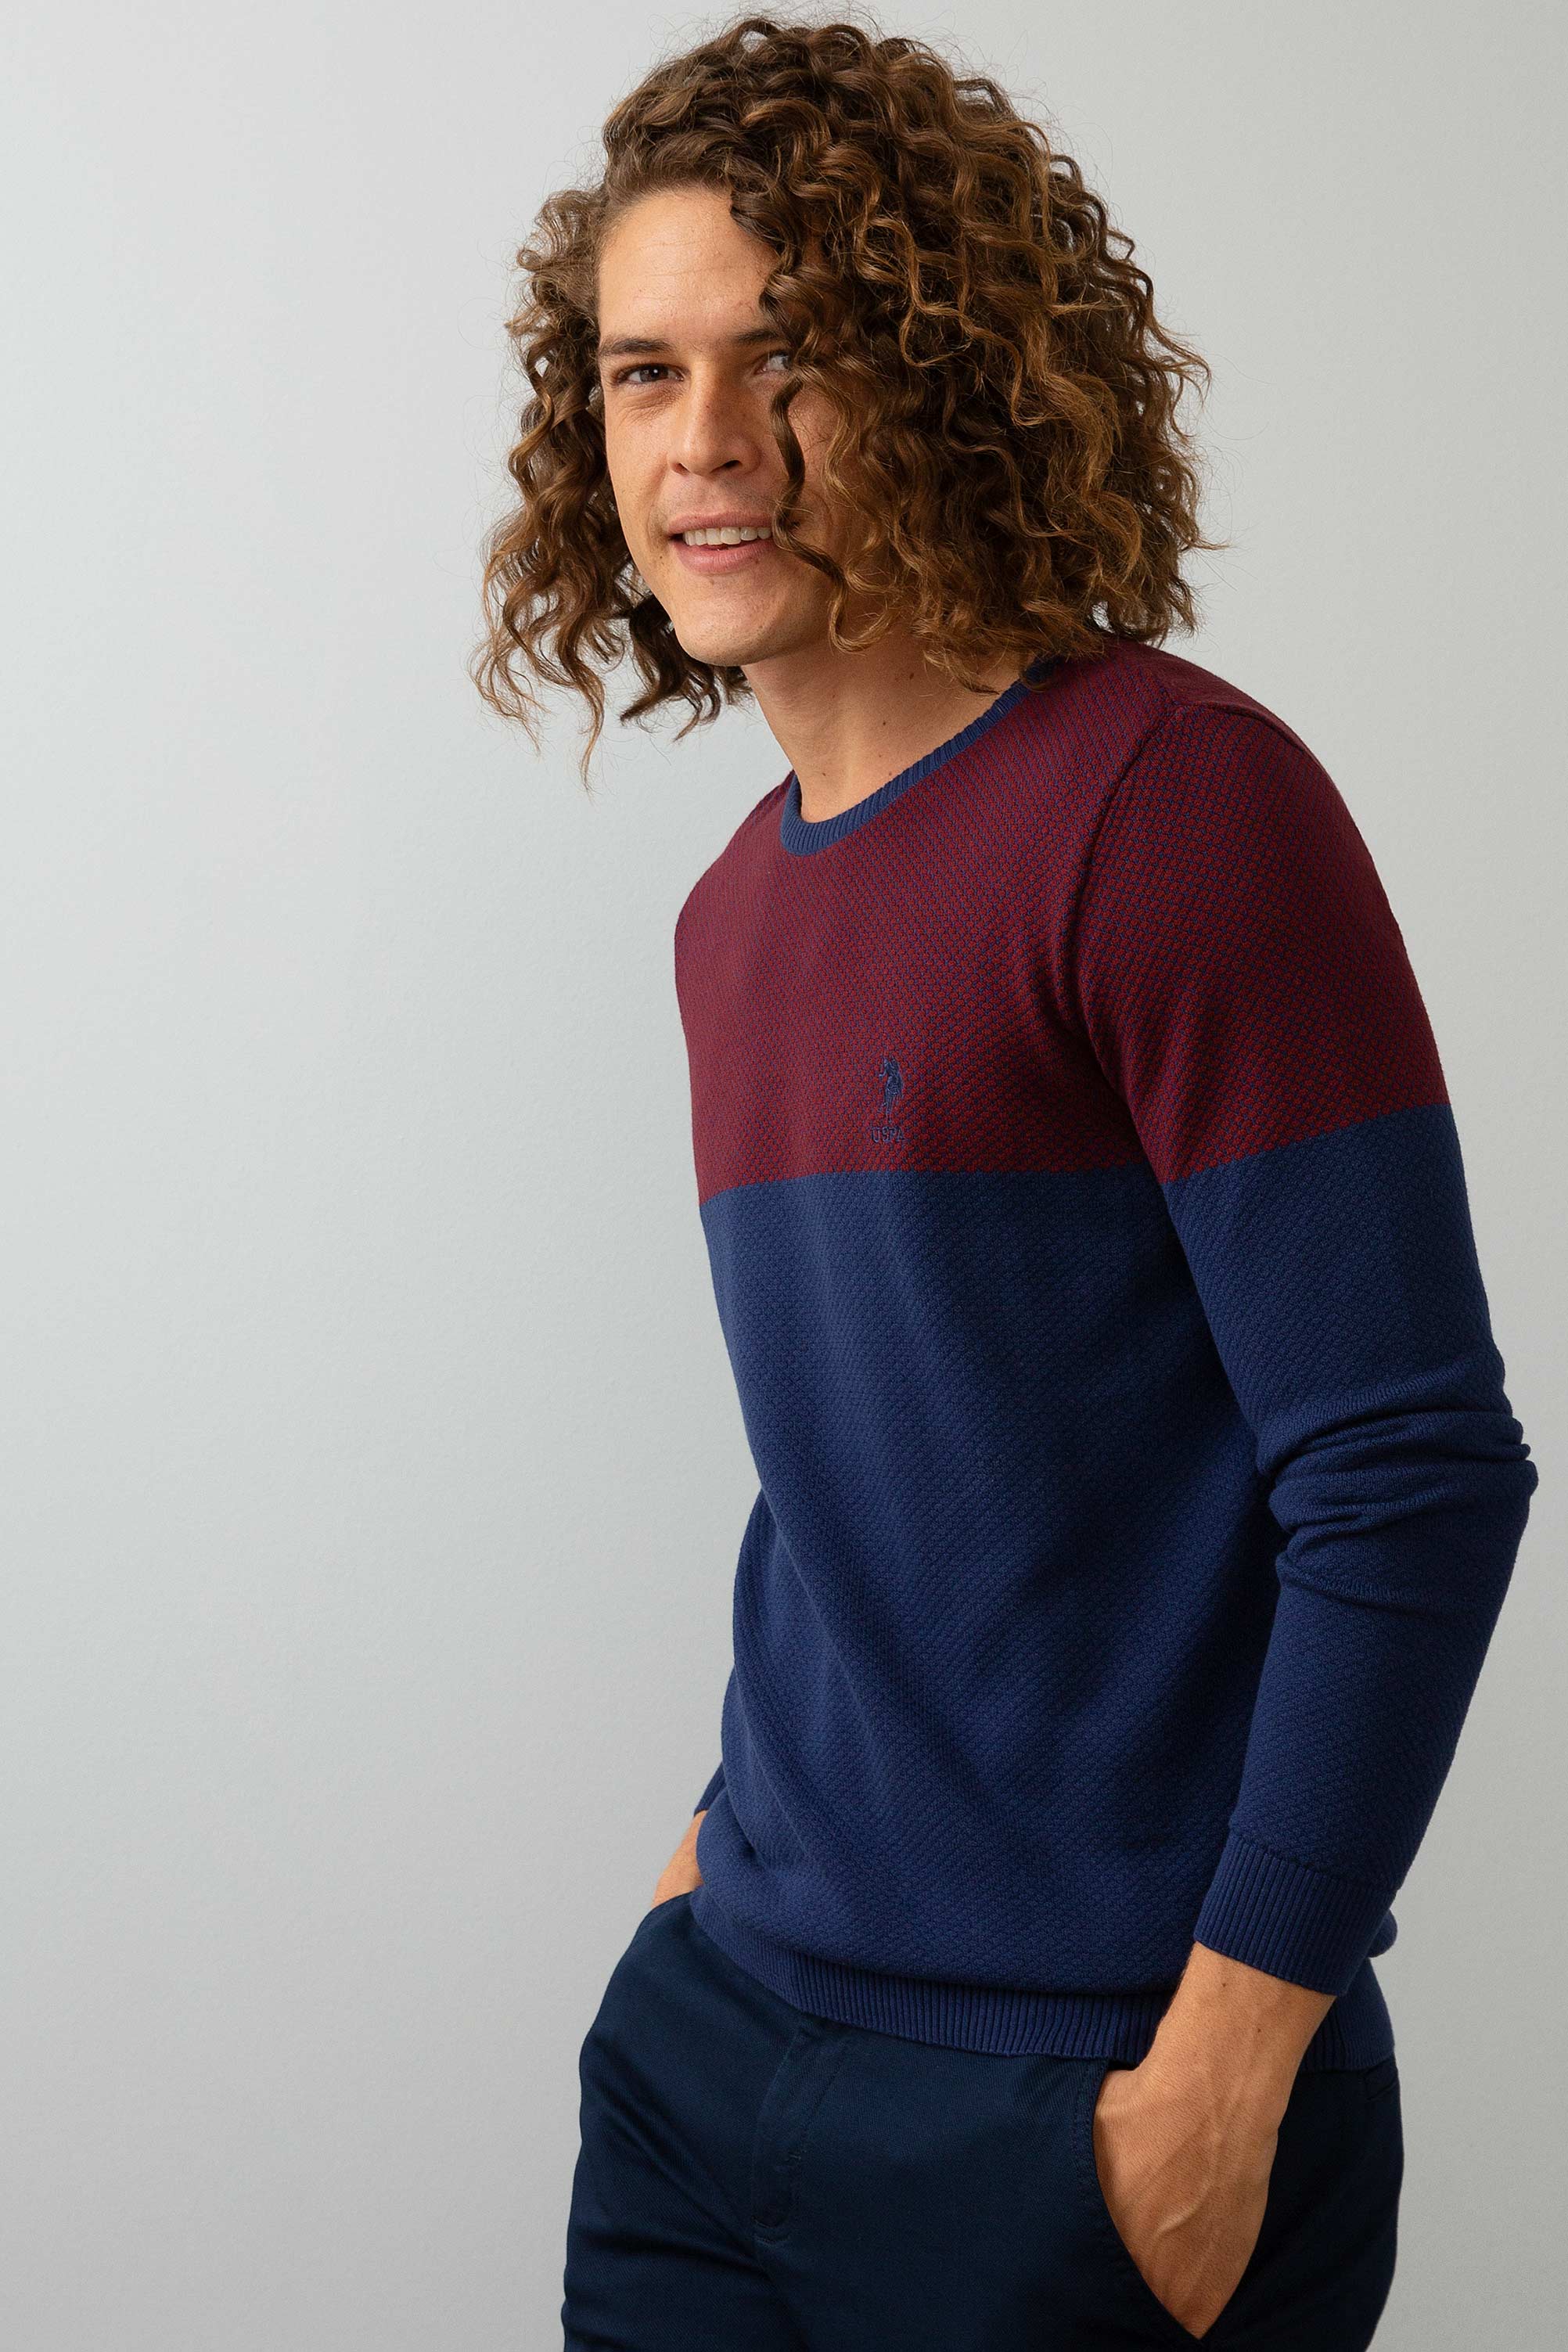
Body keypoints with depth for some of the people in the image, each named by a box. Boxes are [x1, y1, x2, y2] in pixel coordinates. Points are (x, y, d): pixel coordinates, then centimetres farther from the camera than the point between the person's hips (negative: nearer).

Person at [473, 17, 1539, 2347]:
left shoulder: (1171, 798, -15)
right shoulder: (738, 911, 9)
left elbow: (1414, 1481, -18)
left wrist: (1224, 2078, -17)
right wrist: (749, 1840, 10)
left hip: (1097, 2098, -6)